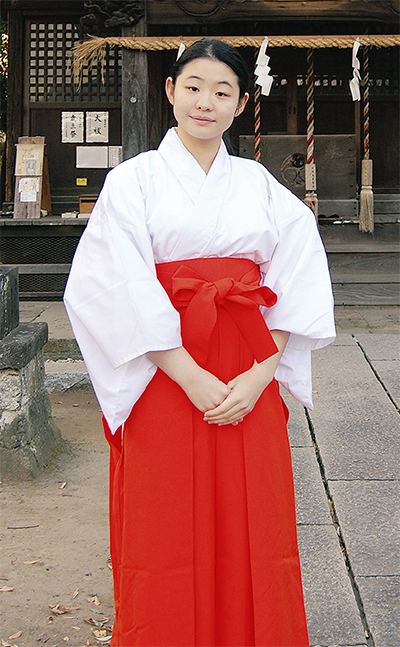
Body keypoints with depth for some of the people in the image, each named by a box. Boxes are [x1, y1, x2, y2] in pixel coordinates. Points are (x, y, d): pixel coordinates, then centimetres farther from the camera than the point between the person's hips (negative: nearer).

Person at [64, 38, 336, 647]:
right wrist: (192, 378, -16)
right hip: (163, 377, -2)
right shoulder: (134, 179, 2)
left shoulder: (259, 183, 10)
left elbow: (299, 287, 3)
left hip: (251, 381, 3)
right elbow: (124, 293, -8)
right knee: (165, 538, 4)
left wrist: (259, 376, -10)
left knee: (254, 537, 7)